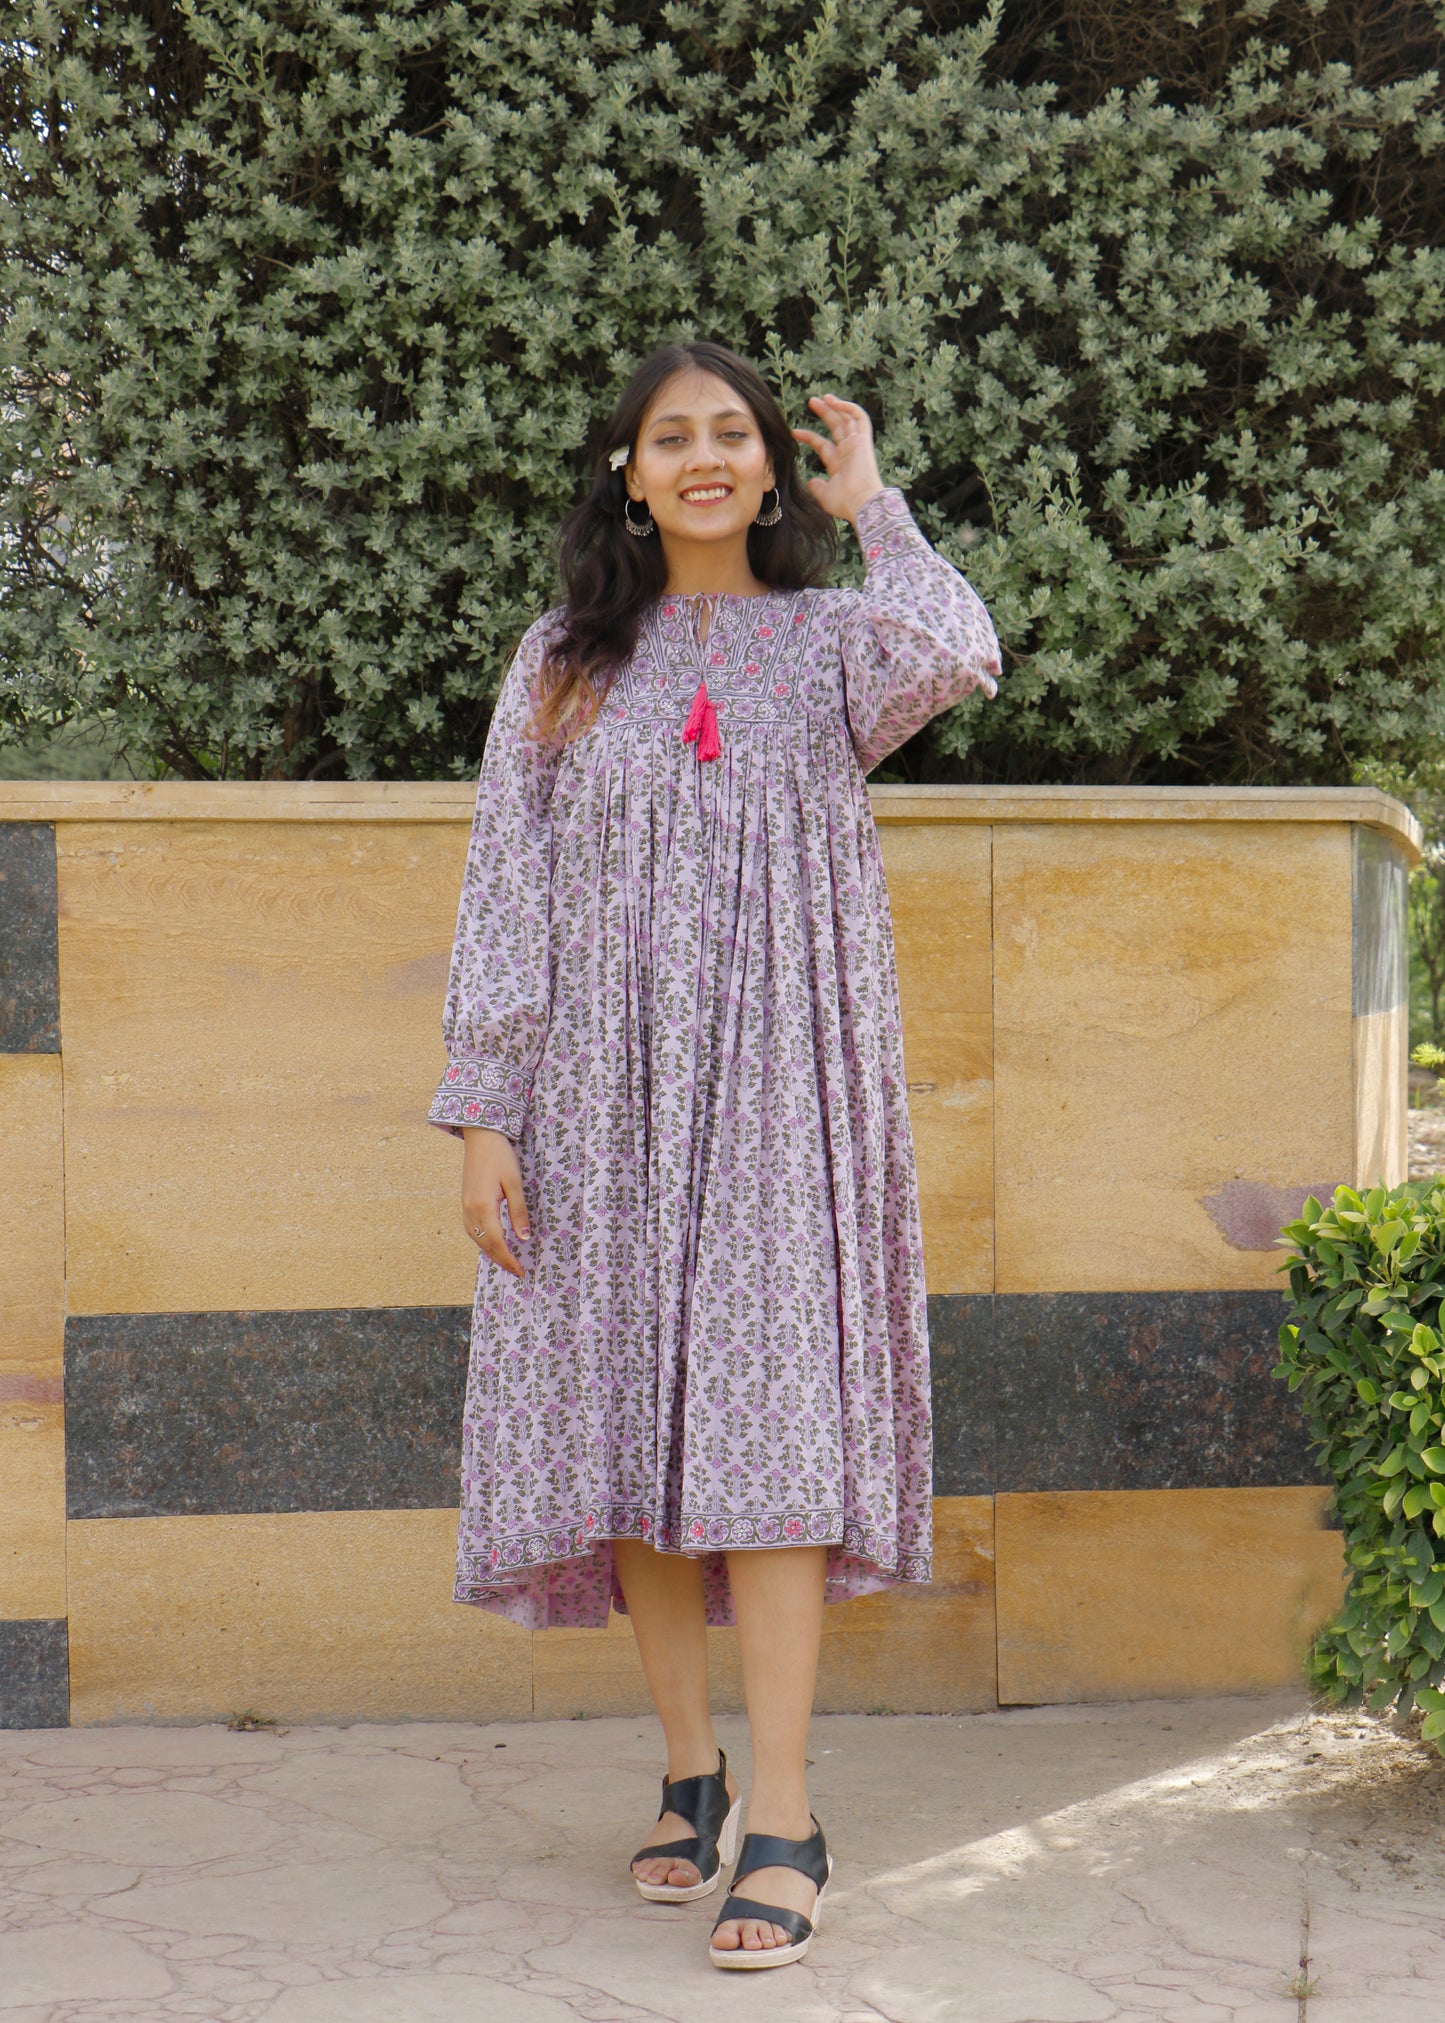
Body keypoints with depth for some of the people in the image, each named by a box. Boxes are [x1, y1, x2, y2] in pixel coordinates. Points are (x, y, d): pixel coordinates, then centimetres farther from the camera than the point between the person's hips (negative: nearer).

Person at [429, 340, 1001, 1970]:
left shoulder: (830, 640, 9)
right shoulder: (561, 669, 13)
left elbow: (954, 658, -17)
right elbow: (504, 898, 7)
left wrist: (871, 505, 0)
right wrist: (483, 1116, -1)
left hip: (782, 1088, -2)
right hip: (608, 1094, 2)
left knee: (767, 1409, -10)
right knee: (628, 1416, 2)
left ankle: (784, 1824, -11)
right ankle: (690, 1772, 17)